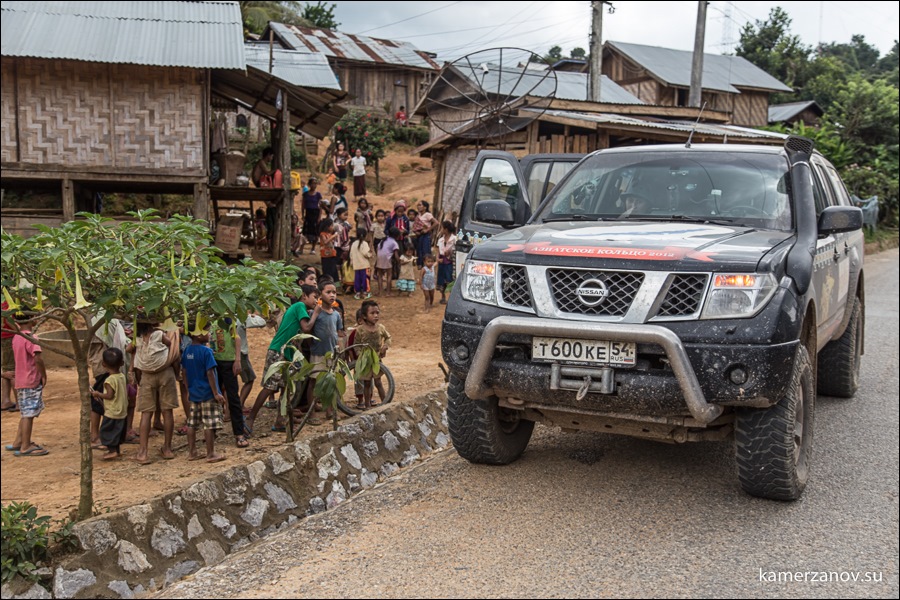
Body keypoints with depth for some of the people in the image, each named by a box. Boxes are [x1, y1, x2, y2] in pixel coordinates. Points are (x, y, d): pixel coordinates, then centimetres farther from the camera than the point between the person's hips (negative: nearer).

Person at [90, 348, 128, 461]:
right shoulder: (122, 376, 3)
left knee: (107, 430, 4)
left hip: (112, 412, -8)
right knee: (117, 431, 18)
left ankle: (112, 451, 3)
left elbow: (109, 395, -24)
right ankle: (117, 450, 25)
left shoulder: (110, 380, -20)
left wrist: (97, 394, -10)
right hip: (123, 412, 8)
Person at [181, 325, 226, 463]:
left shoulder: (187, 351, 5)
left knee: (192, 424, 13)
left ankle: (191, 452, 21)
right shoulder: (206, 351, -17)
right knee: (210, 425, -1)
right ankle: (211, 454, 4)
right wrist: (216, 393, -13)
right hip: (207, 394, -8)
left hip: (193, 393, 8)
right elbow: (210, 373, -18)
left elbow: (185, 372, 11)